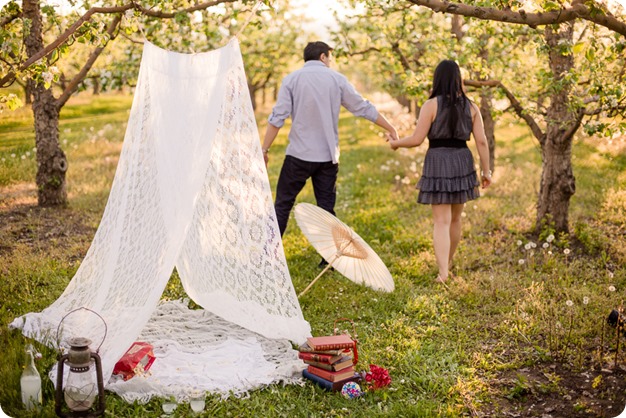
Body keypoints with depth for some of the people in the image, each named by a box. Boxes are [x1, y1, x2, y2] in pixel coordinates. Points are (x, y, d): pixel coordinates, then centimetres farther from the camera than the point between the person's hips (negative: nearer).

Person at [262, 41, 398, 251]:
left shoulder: (292, 79, -1)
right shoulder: (337, 79, 4)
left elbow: (277, 118, -7)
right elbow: (364, 108, 9)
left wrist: (264, 149, -1)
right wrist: (391, 129, 20)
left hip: (299, 155, -2)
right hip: (328, 157, 2)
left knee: (282, 205, 6)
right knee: (326, 208, 10)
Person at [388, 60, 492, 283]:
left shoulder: (431, 104, -8)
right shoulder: (471, 106, 4)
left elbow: (417, 139, -10)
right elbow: (481, 141, 0)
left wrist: (395, 143, 9)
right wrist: (486, 171, 8)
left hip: (437, 162, -4)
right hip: (462, 162, 4)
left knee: (441, 221, -2)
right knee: (455, 217, 20)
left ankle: (443, 272, -15)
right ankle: (447, 263, 35)